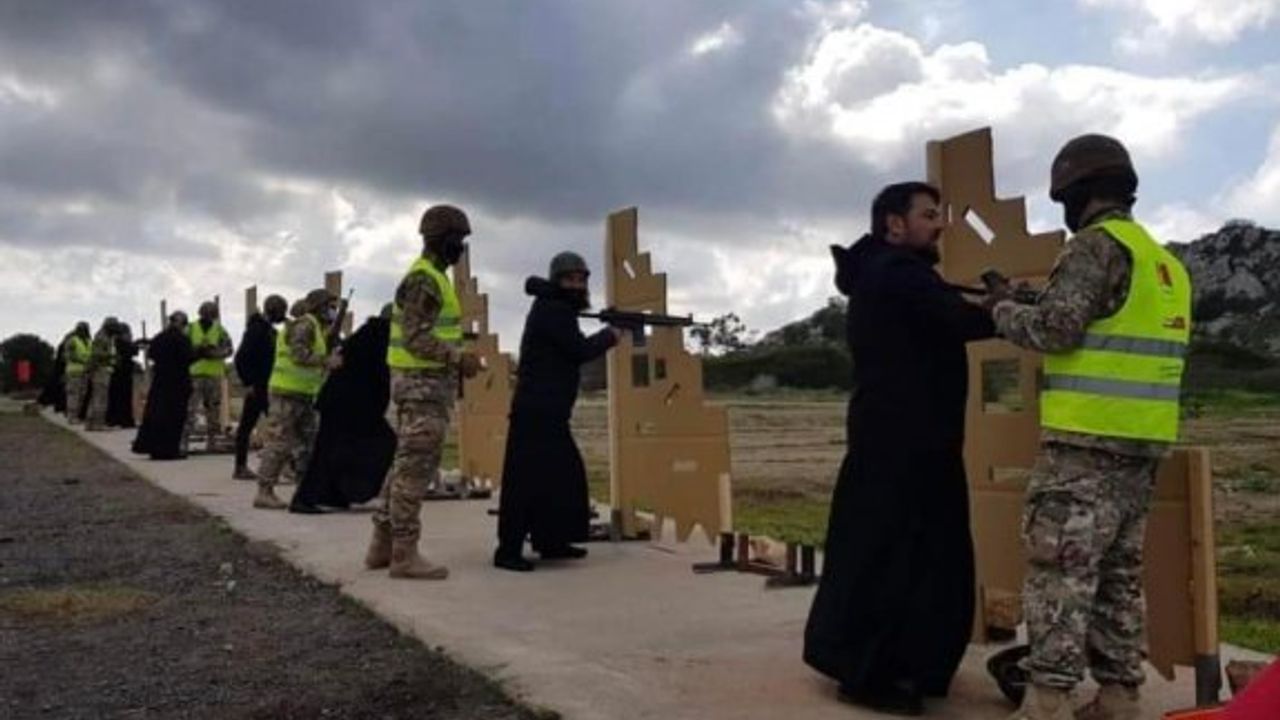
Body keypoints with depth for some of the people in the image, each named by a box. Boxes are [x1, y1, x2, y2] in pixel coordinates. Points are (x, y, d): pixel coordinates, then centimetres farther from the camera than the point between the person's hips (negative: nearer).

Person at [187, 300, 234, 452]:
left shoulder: (220, 330, 7)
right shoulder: (191, 329, 6)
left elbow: (228, 348, -2)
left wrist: (212, 353, -19)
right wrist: (195, 350, -15)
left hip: (214, 375, 1)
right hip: (194, 374, -1)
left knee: (213, 408, 7)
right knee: (190, 407, -10)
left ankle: (212, 441, 15)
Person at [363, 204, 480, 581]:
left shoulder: (429, 277, 18)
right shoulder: (424, 280, -15)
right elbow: (416, 338, -23)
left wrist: (455, 360, 16)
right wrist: (459, 357, -26)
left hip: (421, 381, 11)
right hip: (424, 383, -11)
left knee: (406, 465, 12)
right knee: (416, 468, -8)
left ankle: (383, 545, 18)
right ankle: (404, 554, -3)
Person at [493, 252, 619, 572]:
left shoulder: (553, 307, 16)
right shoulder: (553, 310, -13)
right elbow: (580, 351, -15)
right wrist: (609, 336, 2)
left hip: (549, 411, 11)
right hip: (536, 411, -11)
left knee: (562, 473, 17)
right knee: (526, 479, -12)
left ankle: (551, 541, 27)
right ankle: (508, 550, -11)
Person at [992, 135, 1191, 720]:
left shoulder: (1097, 245, -9)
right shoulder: (1165, 261, 19)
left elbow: (1055, 328, -17)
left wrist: (1003, 312, 1)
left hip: (1088, 440, -9)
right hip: (1143, 442, 9)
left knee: (1060, 570, -5)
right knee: (1119, 574, 13)